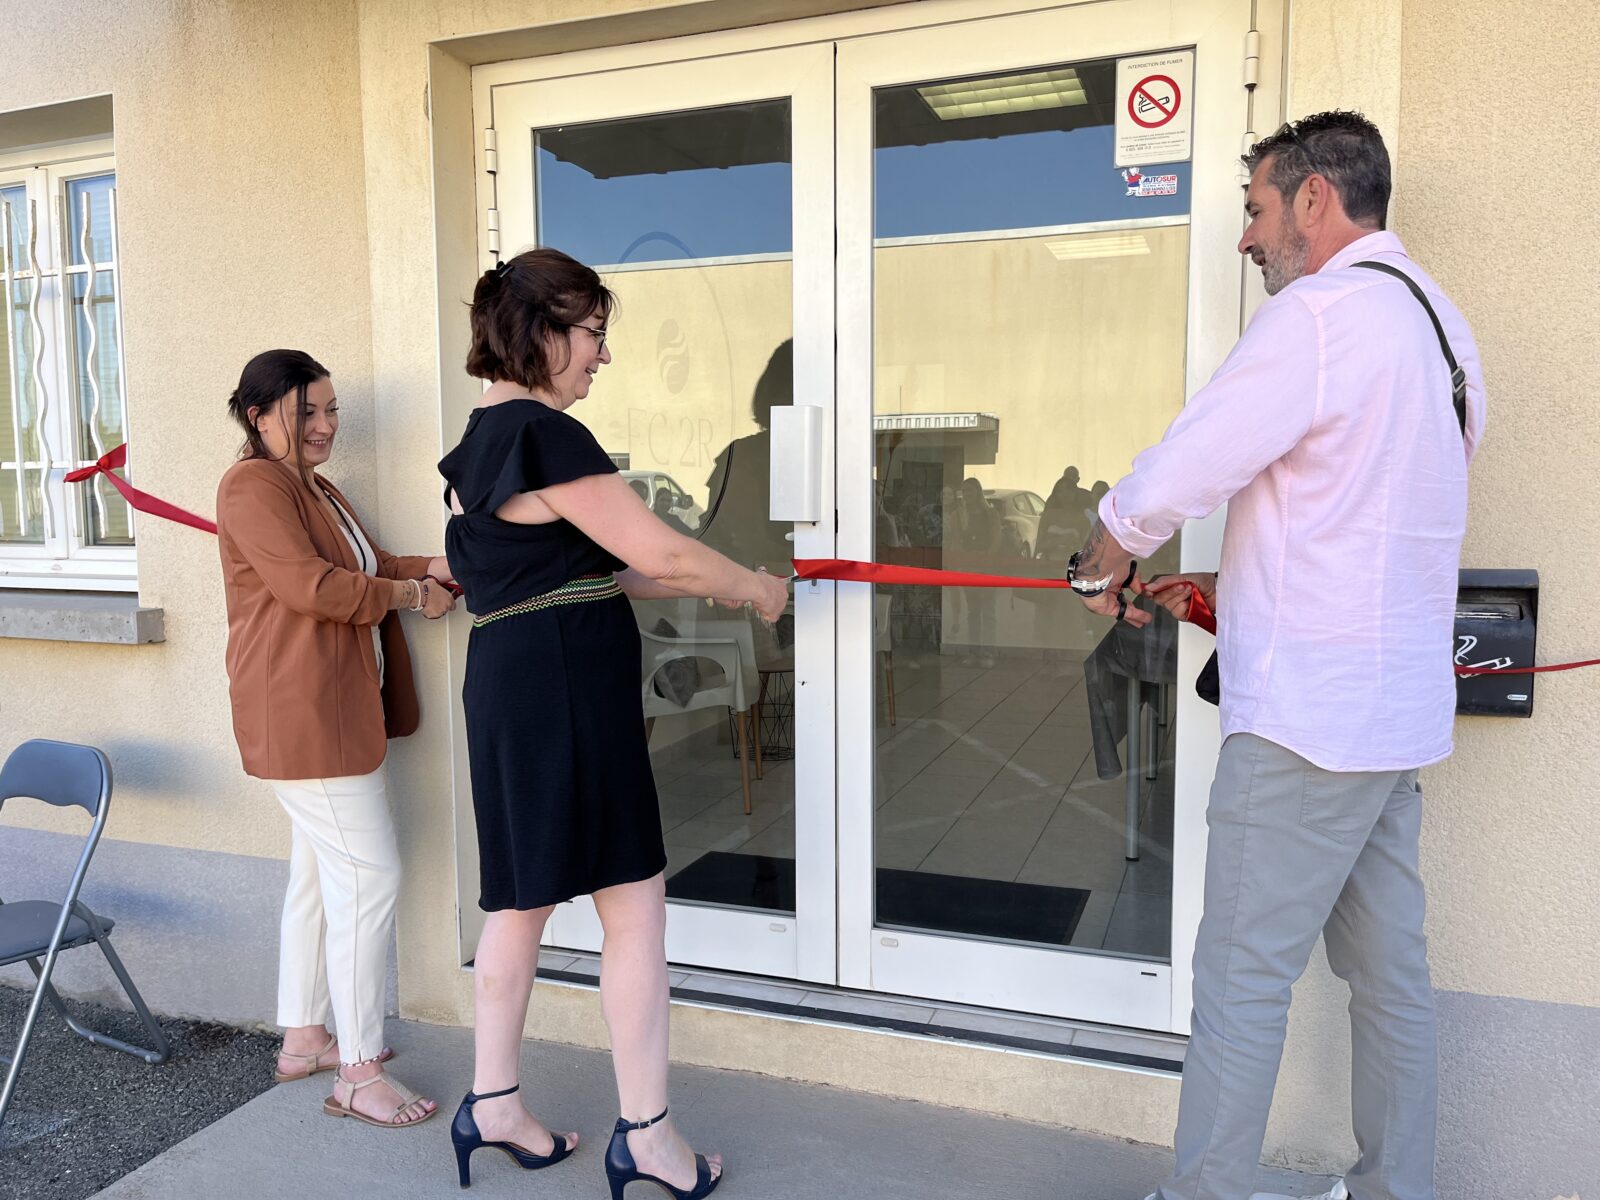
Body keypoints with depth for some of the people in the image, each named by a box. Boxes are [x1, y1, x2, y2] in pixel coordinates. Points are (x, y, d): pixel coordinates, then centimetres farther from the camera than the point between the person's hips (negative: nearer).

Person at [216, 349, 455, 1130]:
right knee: (369, 876, -9)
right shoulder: (253, 486, -12)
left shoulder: (317, 488, 20)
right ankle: (359, 1074, 1)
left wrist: (427, 567, -1)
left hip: (337, 710, 11)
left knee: (320, 874, 16)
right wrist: (411, 594, -13)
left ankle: (302, 1040, 30)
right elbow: (310, 584, -22)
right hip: (300, 713, -11)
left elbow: (362, 565, 17)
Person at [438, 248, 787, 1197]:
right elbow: (661, 555, -16)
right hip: (566, 691, -10)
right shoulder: (545, 435, -15)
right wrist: (756, 590, 1)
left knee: (524, 899, 18)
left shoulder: (483, 440, 16)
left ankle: (493, 1103, 31)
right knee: (635, 905, 0)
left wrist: (715, 584, 14)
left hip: (513, 689, 10)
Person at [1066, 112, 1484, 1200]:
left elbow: (1175, 478, -16)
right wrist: (1232, 590, 17)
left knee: (1243, 978, -1)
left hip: (1309, 712, -10)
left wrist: (1105, 566, 3)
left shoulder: (1321, 312, -14)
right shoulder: (1436, 319, 16)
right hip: (1399, 706, 10)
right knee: (1389, 969, 16)